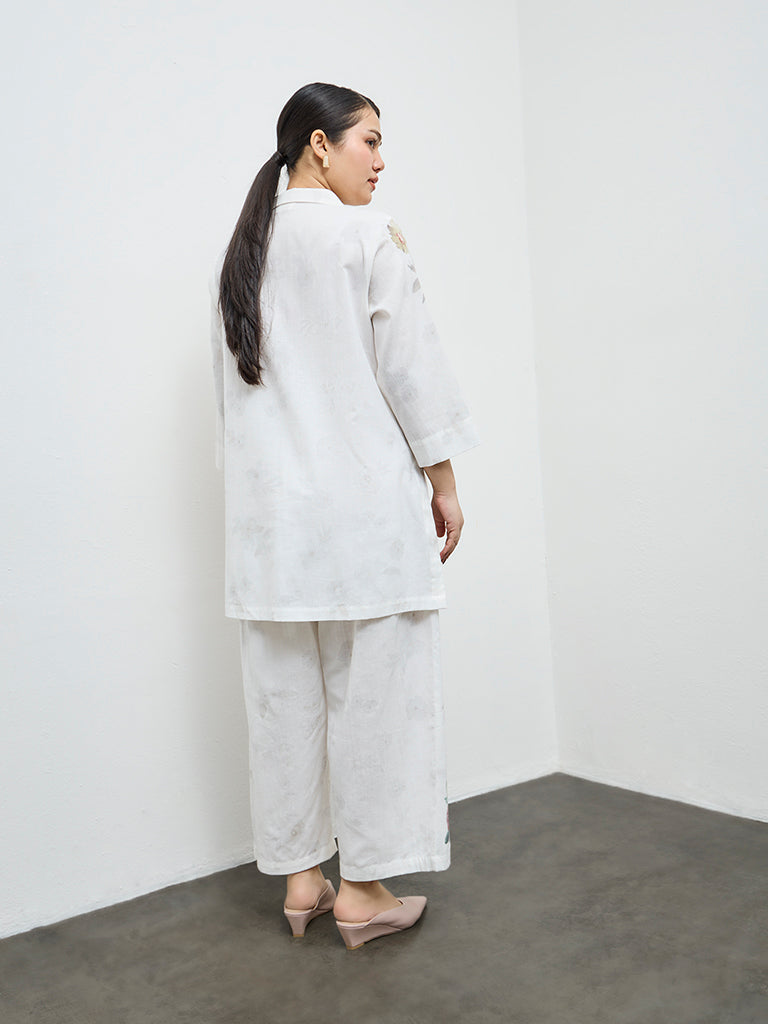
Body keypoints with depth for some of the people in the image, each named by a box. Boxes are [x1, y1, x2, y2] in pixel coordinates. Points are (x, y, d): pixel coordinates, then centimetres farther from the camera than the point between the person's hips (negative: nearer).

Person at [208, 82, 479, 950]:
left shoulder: (236, 254, 12)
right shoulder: (368, 237, -7)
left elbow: (232, 385, 13)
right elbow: (411, 367, -8)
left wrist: (258, 483, 18)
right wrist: (443, 481, 0)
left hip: (268, 509, 6)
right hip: (367, 500, -6)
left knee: (286, 693, 11)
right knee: (373, 690, 3)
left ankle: (300, 878, 22)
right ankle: (364, 890, 12)